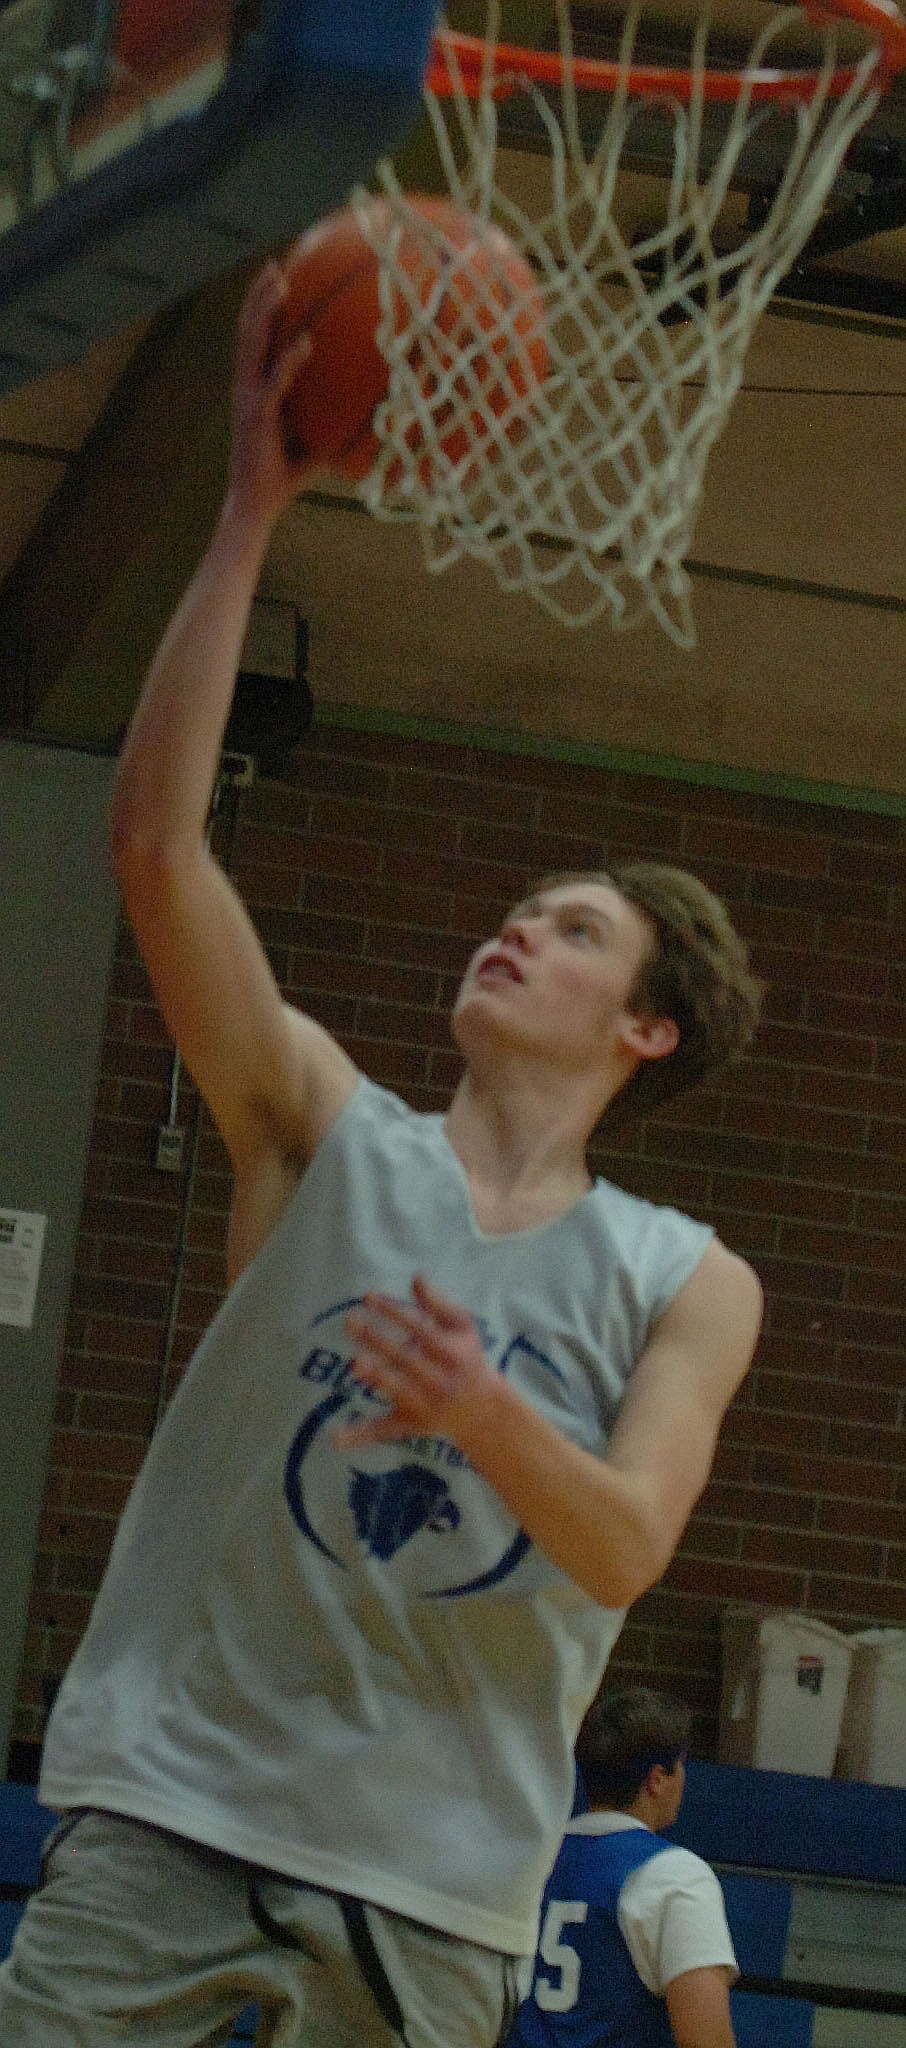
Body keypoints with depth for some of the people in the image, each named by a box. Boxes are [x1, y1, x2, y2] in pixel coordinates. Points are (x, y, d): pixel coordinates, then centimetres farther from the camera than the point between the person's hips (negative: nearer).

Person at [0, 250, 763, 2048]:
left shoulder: (688, 1286, 6)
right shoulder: (330, 1132, 4)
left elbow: (624, 1553, -8)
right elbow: (154, 842, -8)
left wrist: (484, 1418, -29)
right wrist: (252, 507, -12)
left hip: (435, 1884, 1)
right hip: (171, 1803, 0)